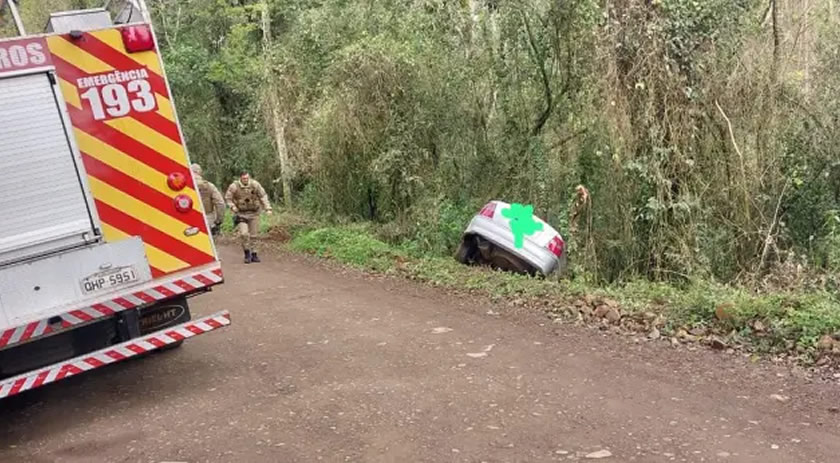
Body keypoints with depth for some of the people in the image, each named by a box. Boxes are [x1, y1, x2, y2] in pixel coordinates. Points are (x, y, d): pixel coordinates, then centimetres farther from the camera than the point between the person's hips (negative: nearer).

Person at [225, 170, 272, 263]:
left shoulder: (255, 185, -9)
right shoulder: (234, 187, -13)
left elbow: (263, 196, -2)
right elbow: (228, 198, -1)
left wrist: (268, 208, -9)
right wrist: (232, 206, -17)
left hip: (254, 213, 2)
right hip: (241, 213, -2)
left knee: (253, 235, 7)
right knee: (244, 234, -17)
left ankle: (254, 255, 20)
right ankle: (247, 253, 1)